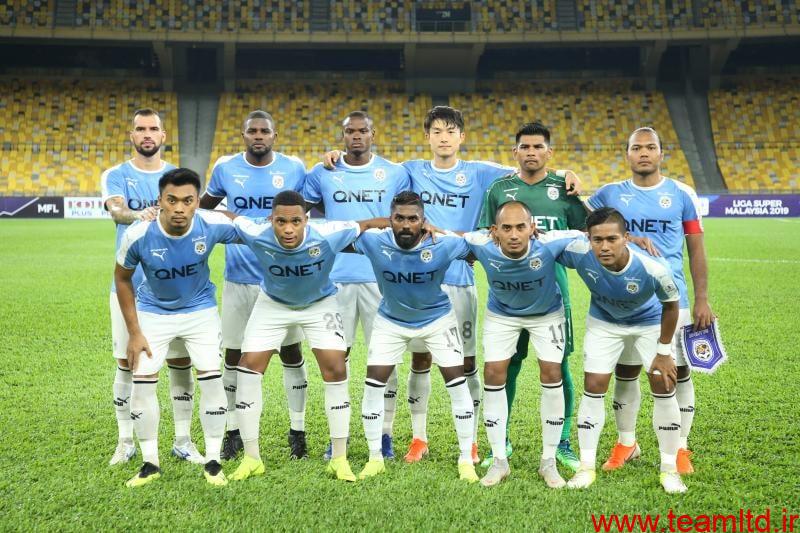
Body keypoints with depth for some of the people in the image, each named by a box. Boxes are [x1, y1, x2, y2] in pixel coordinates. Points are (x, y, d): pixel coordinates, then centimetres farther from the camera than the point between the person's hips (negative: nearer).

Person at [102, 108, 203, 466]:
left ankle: (183, 441, 18)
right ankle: (126, 442, 21)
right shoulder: (116, 176, 2)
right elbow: (116, 209, -18)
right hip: (129, 284, -1)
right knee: (126, 363, 6)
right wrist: (138, 215, -41)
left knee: (181, 362, 4)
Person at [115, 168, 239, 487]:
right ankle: (150, 463, 14)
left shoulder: (213, 225, -27)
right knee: (142, 383, -4)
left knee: (212, 379, -7)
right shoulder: (138, 235, -26)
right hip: (153, 311, 0)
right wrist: (133, 332, -8)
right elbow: (122, 277, -9)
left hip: (200, 309, 0)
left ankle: (212, 461, 10)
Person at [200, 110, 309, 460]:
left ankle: (297, 431, 21)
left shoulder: (294, 168, -2)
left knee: (292, 353, 6)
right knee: (234, 355, 7)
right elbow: (205, 205, 18)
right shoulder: (225, 168, 1)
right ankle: (234, 430, 24)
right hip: (238, 278, 1)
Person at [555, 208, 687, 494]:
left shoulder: (653, 269, -38)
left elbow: (671, 305, -17)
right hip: (603, 322, 1)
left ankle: (669, 468, 14)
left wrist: (664, 351, -11)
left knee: (664, 388, -4)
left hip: (650, 323, -1)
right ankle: (586, 467, 9)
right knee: (593, 387, -5)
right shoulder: (578, 252, -35)